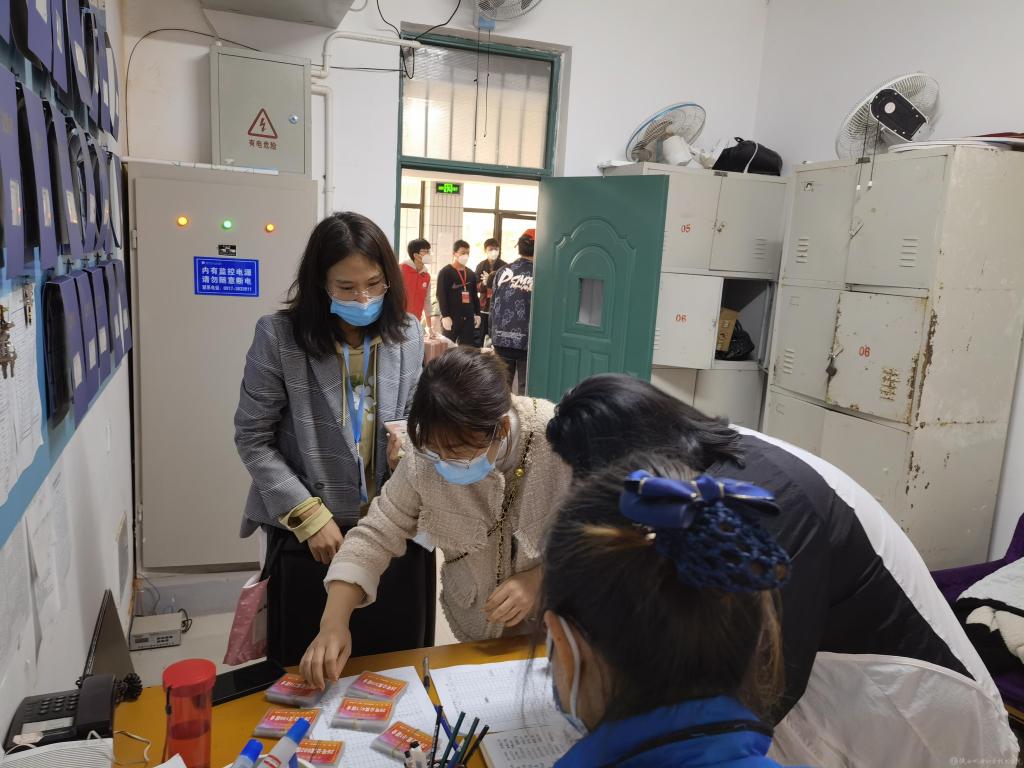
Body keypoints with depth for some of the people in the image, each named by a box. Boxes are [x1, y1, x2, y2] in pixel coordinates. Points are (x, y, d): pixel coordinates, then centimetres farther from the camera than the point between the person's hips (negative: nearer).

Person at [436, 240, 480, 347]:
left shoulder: (471, 273, 17)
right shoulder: (445, 273, -3)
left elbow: (475, 295, 21)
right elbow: (441, 296, -10)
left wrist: (477, 314, 13)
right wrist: (445, 316, -18)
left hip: (468, 317, 6)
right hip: (451, 317, -6)